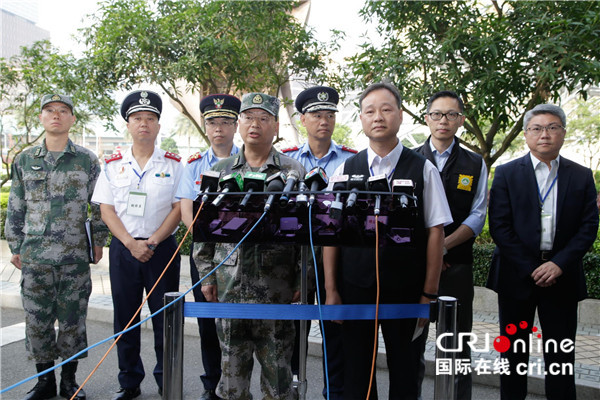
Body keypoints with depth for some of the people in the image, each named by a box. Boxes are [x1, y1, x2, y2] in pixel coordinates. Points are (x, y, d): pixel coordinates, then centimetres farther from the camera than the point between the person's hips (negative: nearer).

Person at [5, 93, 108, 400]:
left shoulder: (87, 160, 4)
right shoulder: (24, 160, 9)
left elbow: (99, 205, 6)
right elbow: (15, 208, 12)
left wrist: (99, 241, 3)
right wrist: (14, 247, 9)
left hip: (75, 255, -1)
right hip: (34, 255, 2)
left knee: (73, 317, 5)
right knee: (37, 319, 6)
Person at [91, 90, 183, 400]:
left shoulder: (173, 164, 3)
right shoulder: (113, 165, 7)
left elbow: (179, 208, -3)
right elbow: (106, 210, 3)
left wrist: (153, 241, -13)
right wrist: (131, 244, -10)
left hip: (162, 248, -2)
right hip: (123, 248, 2)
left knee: (165, 317, 3)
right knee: (125, 318, 8)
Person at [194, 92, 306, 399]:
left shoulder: (294, 172, 1)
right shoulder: (220, 171, 9)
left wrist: (303, 281, -5)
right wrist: (206, 275, 5)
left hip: (277, 290, -2)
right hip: (229, 287, 2)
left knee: (277, 368, 9)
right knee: (232, 368, 13)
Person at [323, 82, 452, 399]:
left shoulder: (423, 169, -1)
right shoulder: (345, 170, 3)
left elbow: (436, 231, -2)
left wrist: (429, 294, -4)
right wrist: (331, 290, 1)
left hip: (406, 289, -1)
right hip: (355, 288, 1)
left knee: (405, 374, 13)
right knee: (356, 375, 14)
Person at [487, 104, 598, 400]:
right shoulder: (507, 173, 1)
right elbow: (499, 226, -6)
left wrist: (559, 263, -12)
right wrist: (529, 268, -12)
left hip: (562, 275, 1)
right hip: (517, 274, -1)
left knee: (561, 355, 7)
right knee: (514, 352, 10)